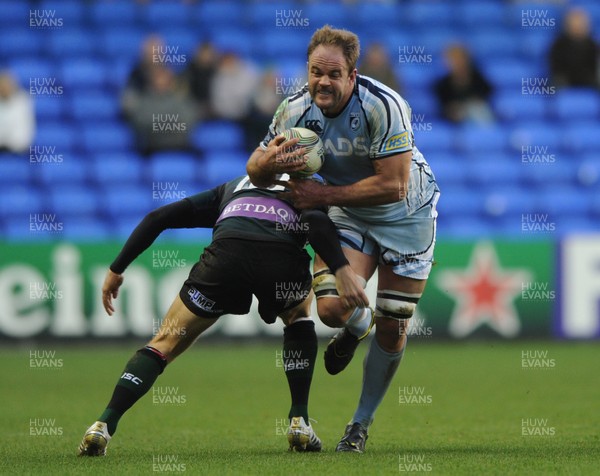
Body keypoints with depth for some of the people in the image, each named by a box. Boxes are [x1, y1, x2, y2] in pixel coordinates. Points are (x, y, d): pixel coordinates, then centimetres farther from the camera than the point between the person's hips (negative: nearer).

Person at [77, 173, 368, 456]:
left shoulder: (229, 189, 40)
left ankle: (103, 426, -1)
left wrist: (116, 270, 34)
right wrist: (342, 269, -4)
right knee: (299, 316, 35)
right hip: (284, 261, 0)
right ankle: (299, 423, 25)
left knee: (165, 344, 15)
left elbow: (158, 218, 30)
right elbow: (316, 222, 7)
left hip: (227, 254, 0)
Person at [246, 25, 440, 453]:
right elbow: (255, 170, -6)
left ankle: (362, 423, 22)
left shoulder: (384, 106, -31)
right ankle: (356, 326, 20)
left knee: (392, 331, 0)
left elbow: (393, 185, -33)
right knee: (332, 307, -20)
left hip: (406, 214, -3)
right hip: (348, 214, 3)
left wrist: (323, 195, -32)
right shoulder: (296, 110, -17)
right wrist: (268, 164, -32)